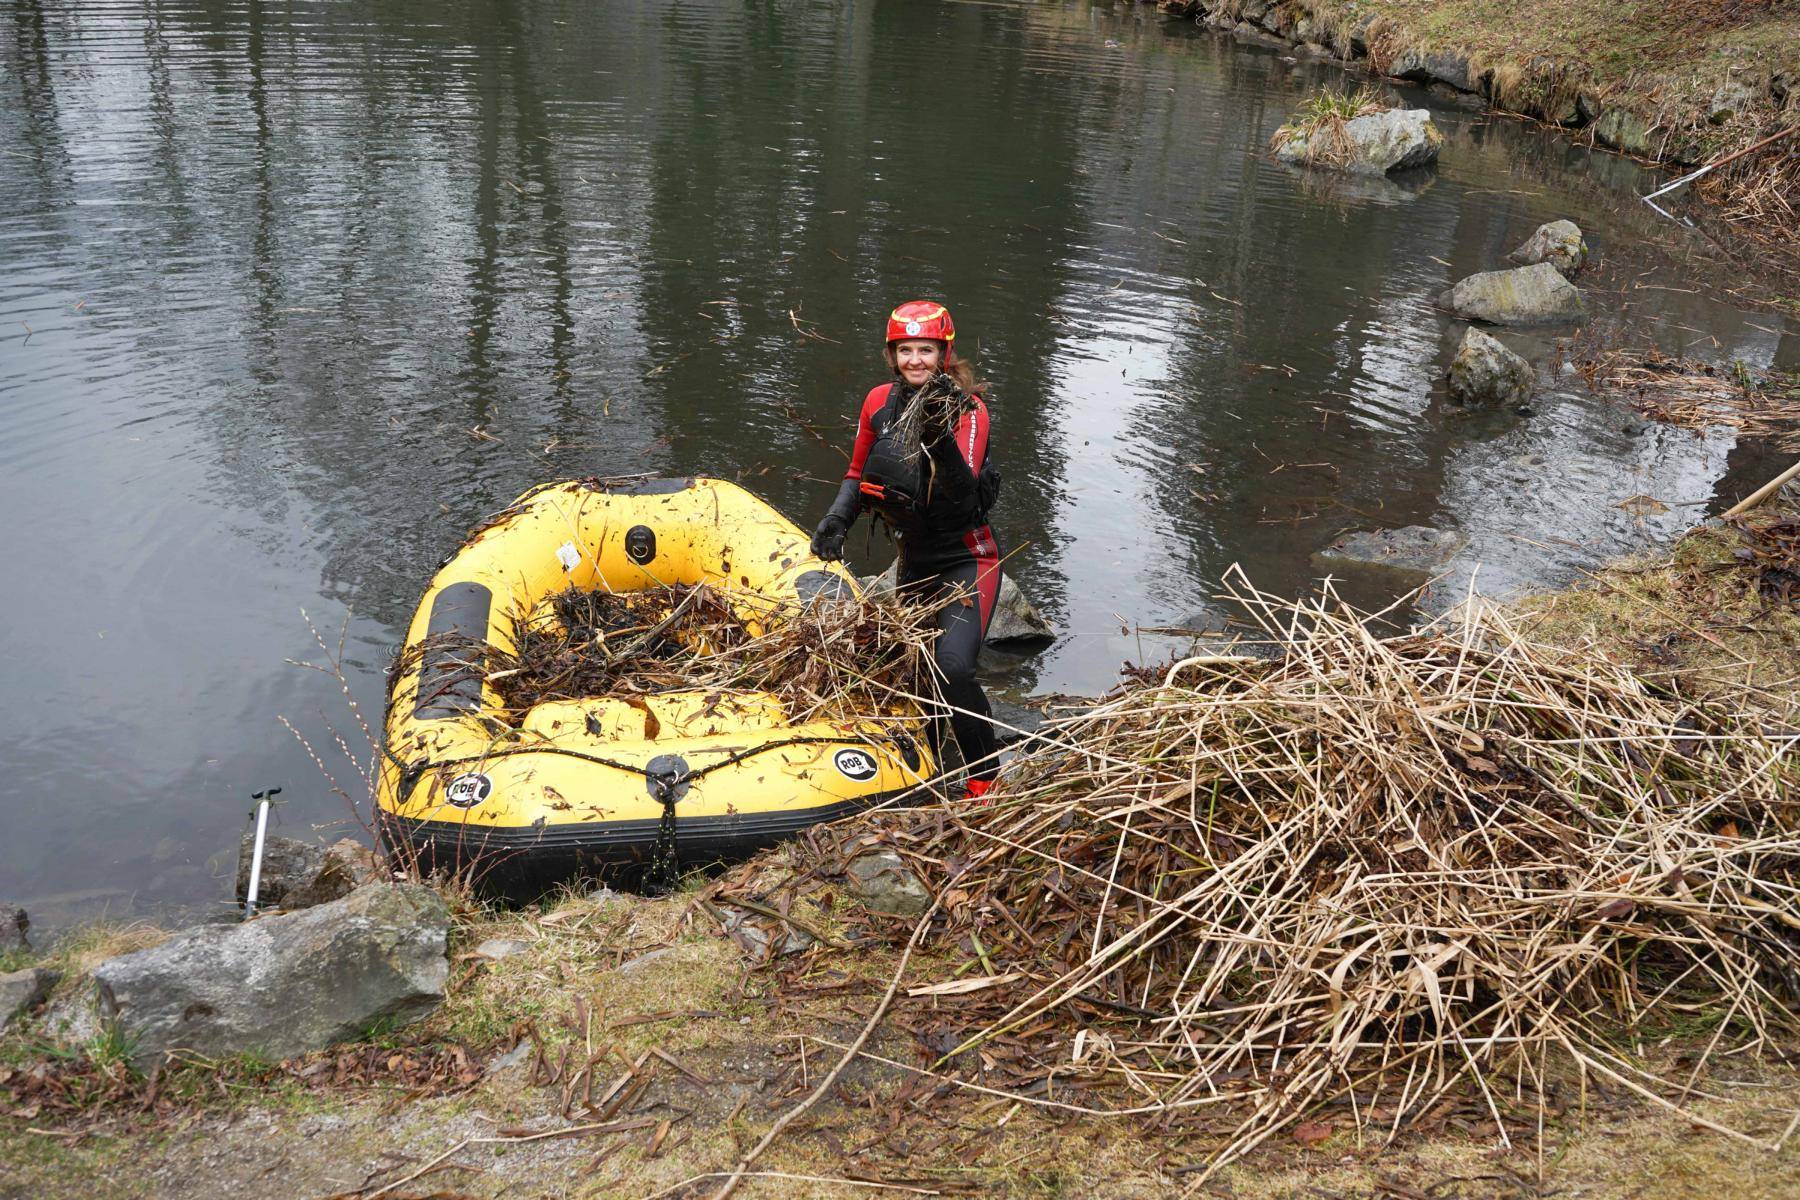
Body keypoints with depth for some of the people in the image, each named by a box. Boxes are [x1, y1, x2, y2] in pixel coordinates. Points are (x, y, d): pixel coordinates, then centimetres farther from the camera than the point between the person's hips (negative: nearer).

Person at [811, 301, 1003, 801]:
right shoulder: (880, 401, -2)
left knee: (952, 667, -24)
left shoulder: (969, 409, -17)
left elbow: (964, 497, -30)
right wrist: (836, 520, -5)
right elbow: (857, 474, 12)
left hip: (966, 560, -6)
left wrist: (941, 439, -45)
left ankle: (985, 779, -7)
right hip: (914, 559, 6)